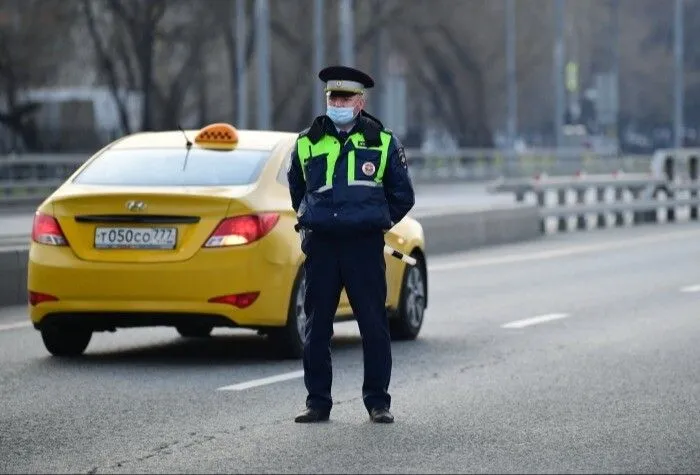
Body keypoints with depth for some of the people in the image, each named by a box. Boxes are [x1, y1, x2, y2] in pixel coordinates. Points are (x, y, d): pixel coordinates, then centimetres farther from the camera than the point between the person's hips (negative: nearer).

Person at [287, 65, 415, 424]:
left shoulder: (382, 142, 5)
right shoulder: (307, 143, 10)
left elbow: (403, 195, 14)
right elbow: (296, 189, 26)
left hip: (365, 245, -2)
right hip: (320, 246, 2)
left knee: (374, 325, -2)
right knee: (316, 326, 2)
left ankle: (377, 401, 6)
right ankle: (317, 402, 10)